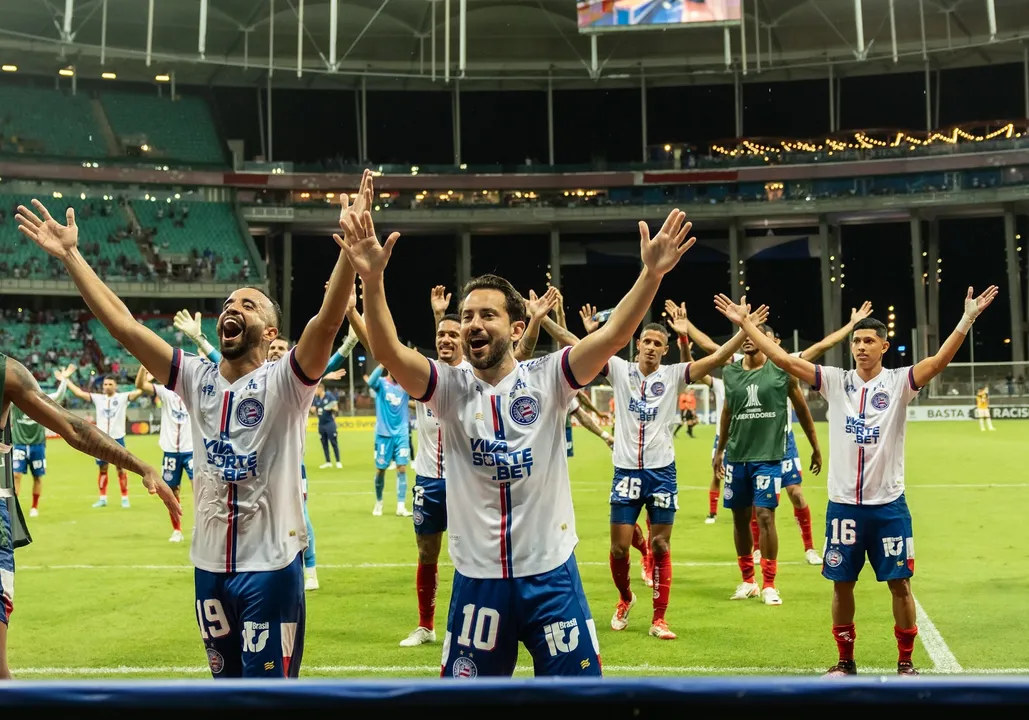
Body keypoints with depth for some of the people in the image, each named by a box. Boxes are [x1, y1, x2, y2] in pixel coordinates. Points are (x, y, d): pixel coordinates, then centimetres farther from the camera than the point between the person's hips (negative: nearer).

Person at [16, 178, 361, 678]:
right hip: (210, 564, 5)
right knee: (226, 681, 19)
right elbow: (122, 324, 3)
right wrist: (70, 255, 0)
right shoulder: (196, 379, 4)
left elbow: (328, 320, -26)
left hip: (270, 566, -5)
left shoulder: (284, 383, -9)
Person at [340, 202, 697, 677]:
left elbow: (613, 336, -18)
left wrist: (651, 274, -32)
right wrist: (372, 281, -35)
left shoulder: (547, 379, -5)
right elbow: (387, 351, -19)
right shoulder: (450, 389, -3)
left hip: (549, 573, -1)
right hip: (477, 578, 1)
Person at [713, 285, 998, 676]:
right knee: (842, 584, 10)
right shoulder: (835, 381, 2)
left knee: (899, 583, 5)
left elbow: (940, 360, -18)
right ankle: (845, 661, 25)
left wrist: (967, 319, -29)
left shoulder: (899, 382, -3)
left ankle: (905, 662, 21)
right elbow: (783, 358, -2)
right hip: (843, 504, 2)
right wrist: (744, 322, -5)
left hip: (888, 504, -2)